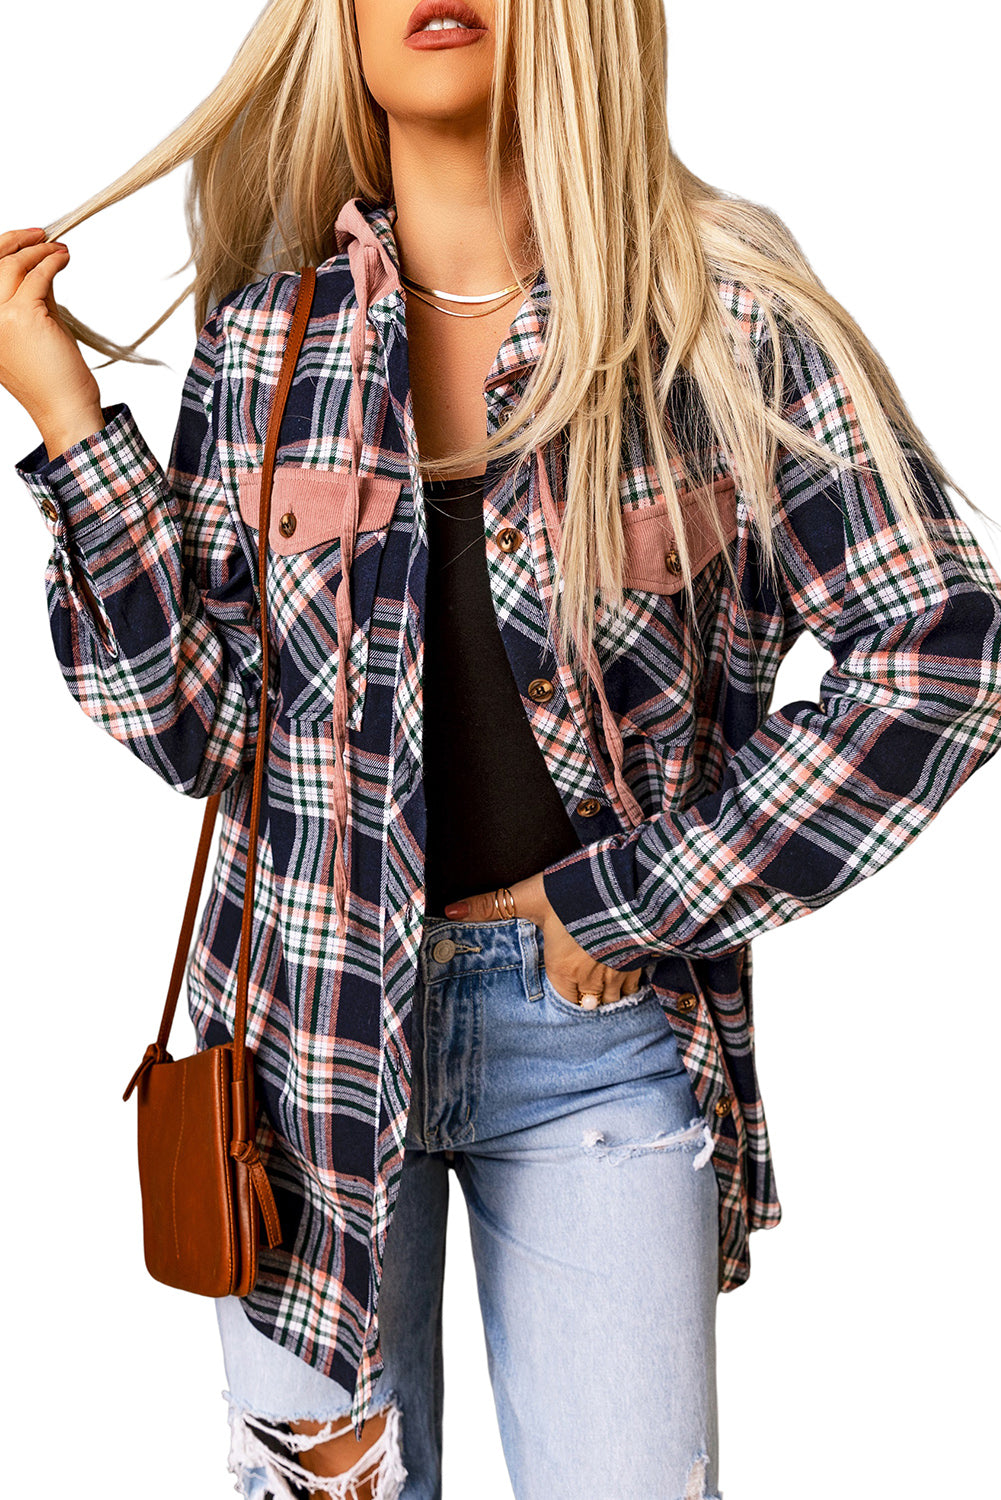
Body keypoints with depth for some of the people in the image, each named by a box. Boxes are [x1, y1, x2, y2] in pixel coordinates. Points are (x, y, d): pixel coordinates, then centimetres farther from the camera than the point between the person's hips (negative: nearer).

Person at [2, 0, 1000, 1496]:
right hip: (316, 1015, 2)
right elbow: (200, 720, -1)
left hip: (602, 1027, -1)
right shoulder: (265, 329, 1)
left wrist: (634, 901, -9)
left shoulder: (725, 316, -7)